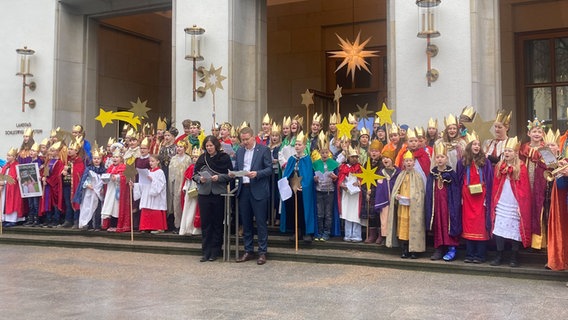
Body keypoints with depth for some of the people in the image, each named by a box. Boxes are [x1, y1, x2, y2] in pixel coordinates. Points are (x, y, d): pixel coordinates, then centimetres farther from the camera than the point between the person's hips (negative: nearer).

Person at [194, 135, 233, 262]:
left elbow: (230, 175, -2)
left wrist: (219, 177, -17)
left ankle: (215, 251, 15)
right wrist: (200, 178, -9)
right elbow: (194, 174, 11)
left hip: (219, 194, -2)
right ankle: (206, 252, 11)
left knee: (217, 223, 5)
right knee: (205, 223, 4)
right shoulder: (202, 158, 8)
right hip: (204, 194, 2)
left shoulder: (224, 157, 0)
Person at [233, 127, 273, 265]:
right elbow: (237, 168, 18)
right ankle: (248, 251, 21)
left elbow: (269, 169, -5)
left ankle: (262, 252, 7)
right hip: (243, 190, 5)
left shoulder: (264, 150, -2)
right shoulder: (239, 151, 14)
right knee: (246, 222, 10)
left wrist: (257, 173, -21)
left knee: (261, 222, -1)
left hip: (258, 191, -5)